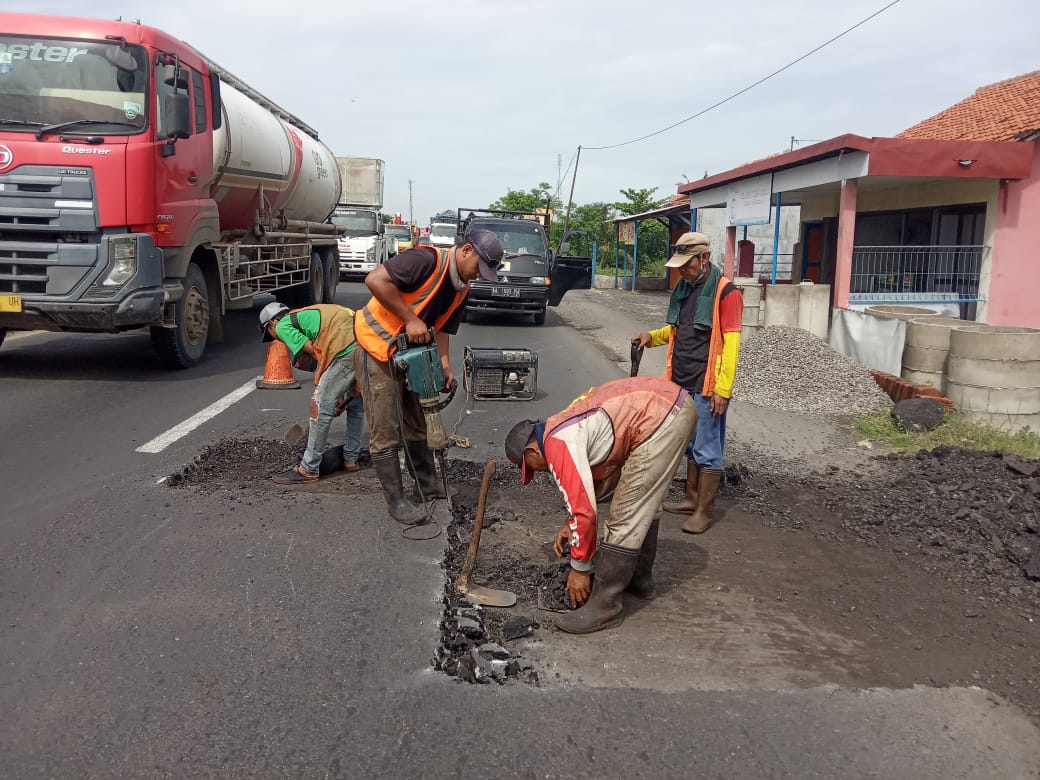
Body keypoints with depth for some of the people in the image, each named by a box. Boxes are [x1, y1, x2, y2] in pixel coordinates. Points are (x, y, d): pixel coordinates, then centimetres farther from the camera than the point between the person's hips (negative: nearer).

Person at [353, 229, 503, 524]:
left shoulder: (461, 289, 5)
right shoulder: (427, 259, -22)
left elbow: (441, 329, 7)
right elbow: (375, 280, -29)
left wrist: (444, 365, -9)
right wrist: (411, 320, -27)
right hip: (376, 348, -9)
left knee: (416, 427, 15)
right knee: (386, 433, -3)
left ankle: (430, 491, 26)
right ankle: (396, 501, 8)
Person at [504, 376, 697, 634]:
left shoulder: (557, 446, -10)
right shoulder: (562, 427, 20)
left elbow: (585, 510, -10)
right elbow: (594, 478, 32)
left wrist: (579, 569, 2)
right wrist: (571, 526, 27)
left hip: (660, 418, -11)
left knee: (625, 518, -4)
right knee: (642, 504, 25)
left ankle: (604, 605, 4)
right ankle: (639, 578, 39)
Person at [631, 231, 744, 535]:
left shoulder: (725, 292, -12)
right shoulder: (684, 287, 12)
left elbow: (731, 343, -16)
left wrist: (722, 388, -19)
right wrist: (652, 336, 6)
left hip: (707, 386, -8)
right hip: (683, 383, 8)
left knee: (707, 450, -1)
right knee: (691, 445, 17)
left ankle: (705, 510, 7)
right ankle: (692, 499, 28)